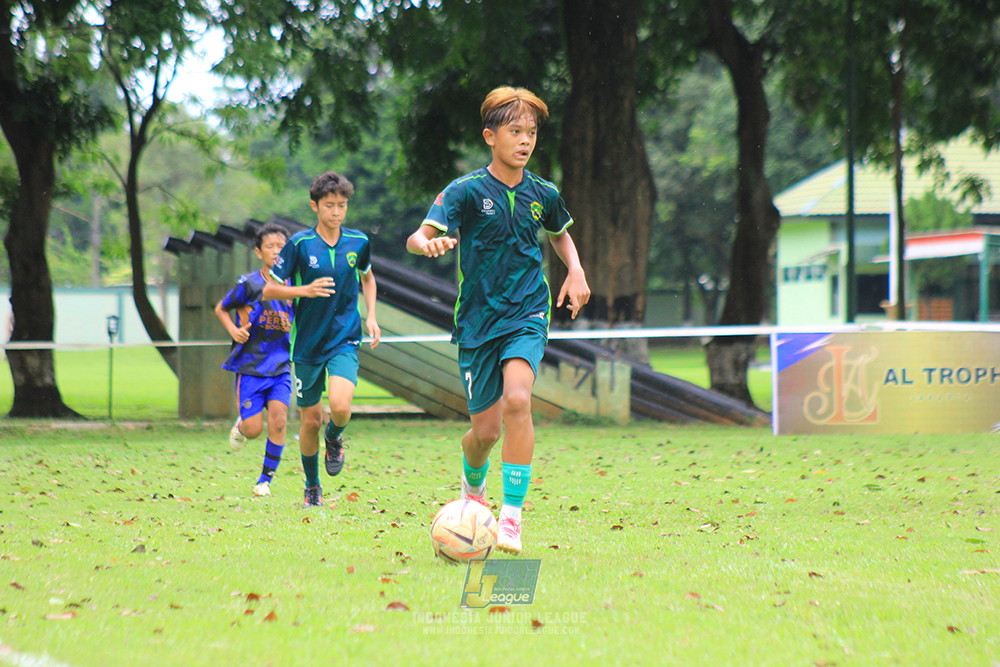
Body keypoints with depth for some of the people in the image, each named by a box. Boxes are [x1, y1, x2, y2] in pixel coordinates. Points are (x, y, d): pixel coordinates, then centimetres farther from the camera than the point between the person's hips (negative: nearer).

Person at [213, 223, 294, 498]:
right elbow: (221, 309, 6)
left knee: (278, 420, -14)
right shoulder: (250, 284, -7)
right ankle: (241, 424, 32)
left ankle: (266, 479, 3)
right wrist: (234, 330, -11)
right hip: (251, 365, -2)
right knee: (253, 429, -6)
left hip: (281, 366, 2)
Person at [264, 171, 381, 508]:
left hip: (345, 340, 0)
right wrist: (306, 290, -21)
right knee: (310, 420, 7)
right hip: (308, 342, 0)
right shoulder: (300, 244, -9)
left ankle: (334, 437, 13)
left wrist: (371, 315, 8)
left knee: (340, 406, -24)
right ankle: (312, 487, 30)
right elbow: (270, 290, -5)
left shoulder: (358, 242, -1)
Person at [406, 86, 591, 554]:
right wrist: (430, 244, -42)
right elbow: (417, 238, -18)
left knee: (517, 399, -25)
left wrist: (575, 272, 9)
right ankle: (472, 484, 40)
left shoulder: (543, 194, 4)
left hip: (527, 313, 1)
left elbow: (561, 234, 27)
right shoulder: (468, 190, -8)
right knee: (486, 428, 2)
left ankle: (512, 516, -20)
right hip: (478, 318, -1)